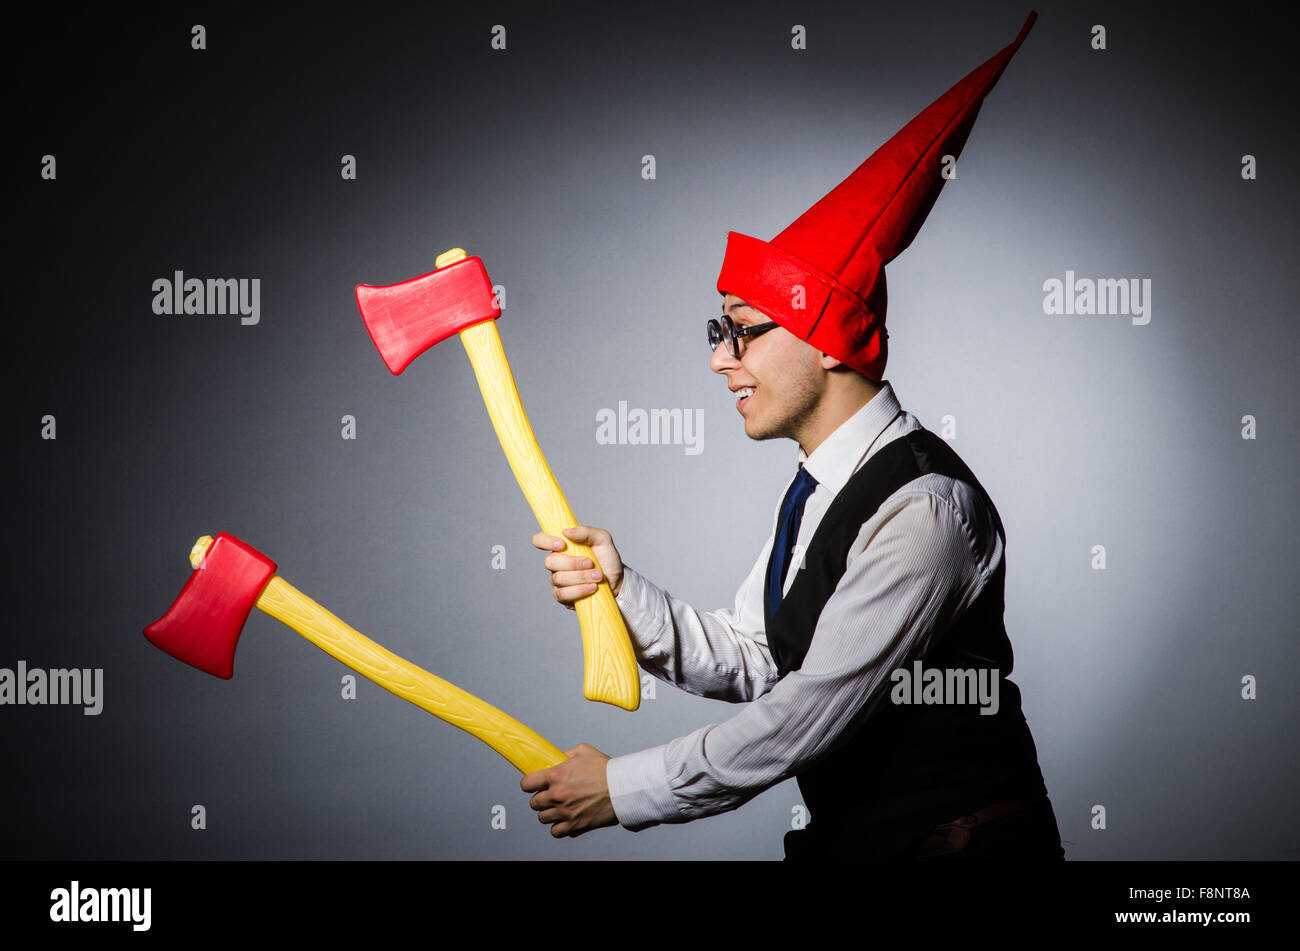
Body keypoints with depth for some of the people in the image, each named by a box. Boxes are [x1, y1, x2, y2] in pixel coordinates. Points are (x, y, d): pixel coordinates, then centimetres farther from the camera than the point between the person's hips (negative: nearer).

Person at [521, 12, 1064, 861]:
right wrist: (621, 590, -5)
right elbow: (748, 663, 11)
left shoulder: (924, 504, -20)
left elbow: (815, 710, -20)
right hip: (848, 836, 7)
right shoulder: (820, 490, 9)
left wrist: (625, 787, -13)